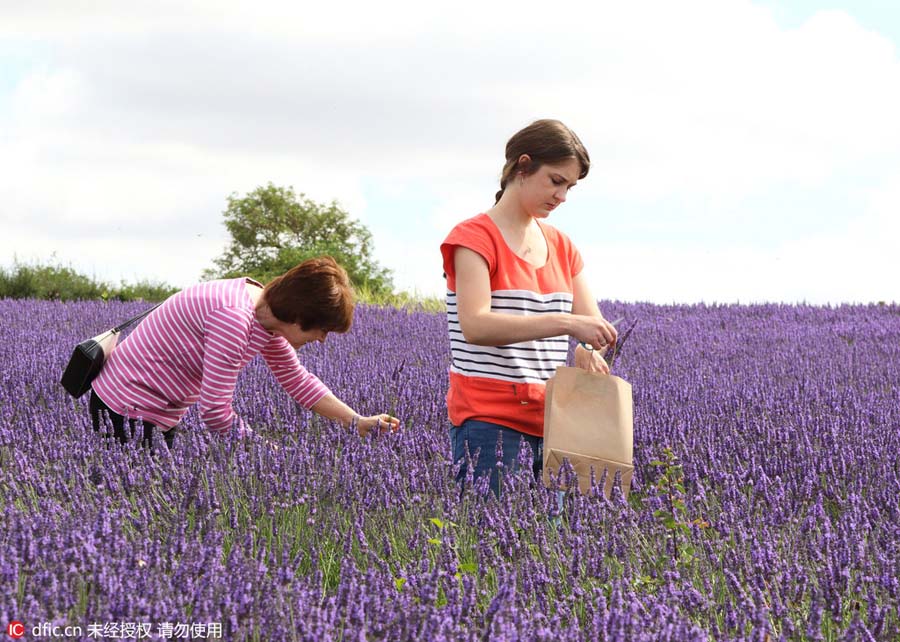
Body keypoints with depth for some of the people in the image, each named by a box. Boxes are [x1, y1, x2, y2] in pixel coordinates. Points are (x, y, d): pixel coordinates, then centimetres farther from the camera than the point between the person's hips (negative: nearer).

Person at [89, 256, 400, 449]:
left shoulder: (269, 316, -1)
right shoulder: (234, 318, -31)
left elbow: (297, 379, 11)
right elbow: (215, 413, -31)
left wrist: (357, 422, 3)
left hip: (161, 413, 10)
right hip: (127, 409, -10)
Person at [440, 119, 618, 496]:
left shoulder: (563, 248, 15)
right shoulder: (474, 237, -5)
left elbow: (593, 326, 12)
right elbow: (475, 324, -21)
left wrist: (589, 353, -13)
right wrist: (567, 323, -28)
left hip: (551, 421, 6)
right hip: (489, 422, -6)